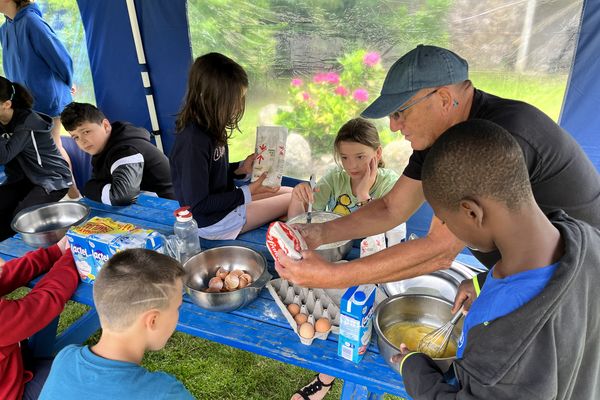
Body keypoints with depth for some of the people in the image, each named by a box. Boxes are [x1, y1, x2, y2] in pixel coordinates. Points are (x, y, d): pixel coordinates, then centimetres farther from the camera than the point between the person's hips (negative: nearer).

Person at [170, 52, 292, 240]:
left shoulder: (208, 128, -2)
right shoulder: (193, 141, -29)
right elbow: (198, 205, -25)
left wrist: (240, 168, -4)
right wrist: (247, 193, -21)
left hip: (225, 202, 9)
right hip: (211, 222, -9)